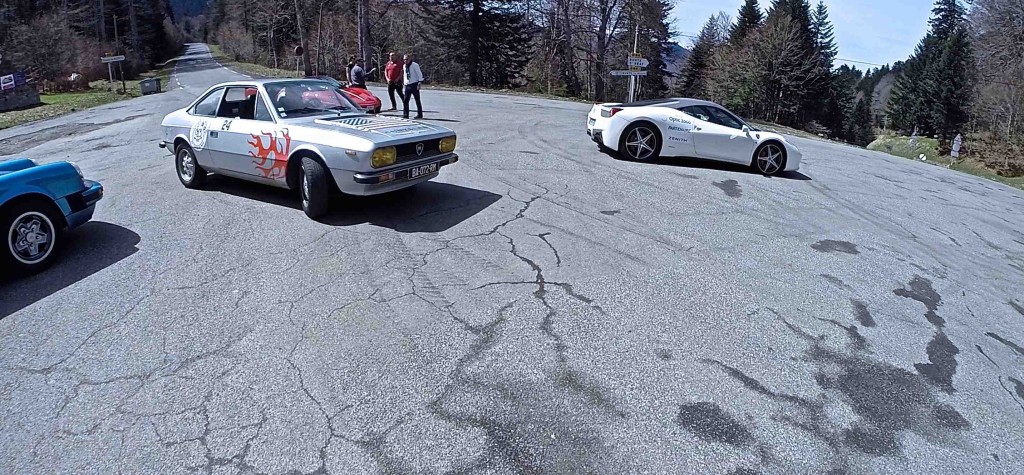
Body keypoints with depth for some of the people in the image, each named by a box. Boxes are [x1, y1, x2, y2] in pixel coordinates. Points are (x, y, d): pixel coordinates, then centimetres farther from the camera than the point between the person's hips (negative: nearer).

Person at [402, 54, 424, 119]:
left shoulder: (415, 65, -8)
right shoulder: (404, 66, 12)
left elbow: (419, 74, -10)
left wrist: (419, 83, -16)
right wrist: (405, 84, 17)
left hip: (414, 85, -6)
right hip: (407, 85, 6)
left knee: (417, 100, 1)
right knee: (405, 100, 1)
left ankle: (420, 114, 8)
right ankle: (406, 114, 7)